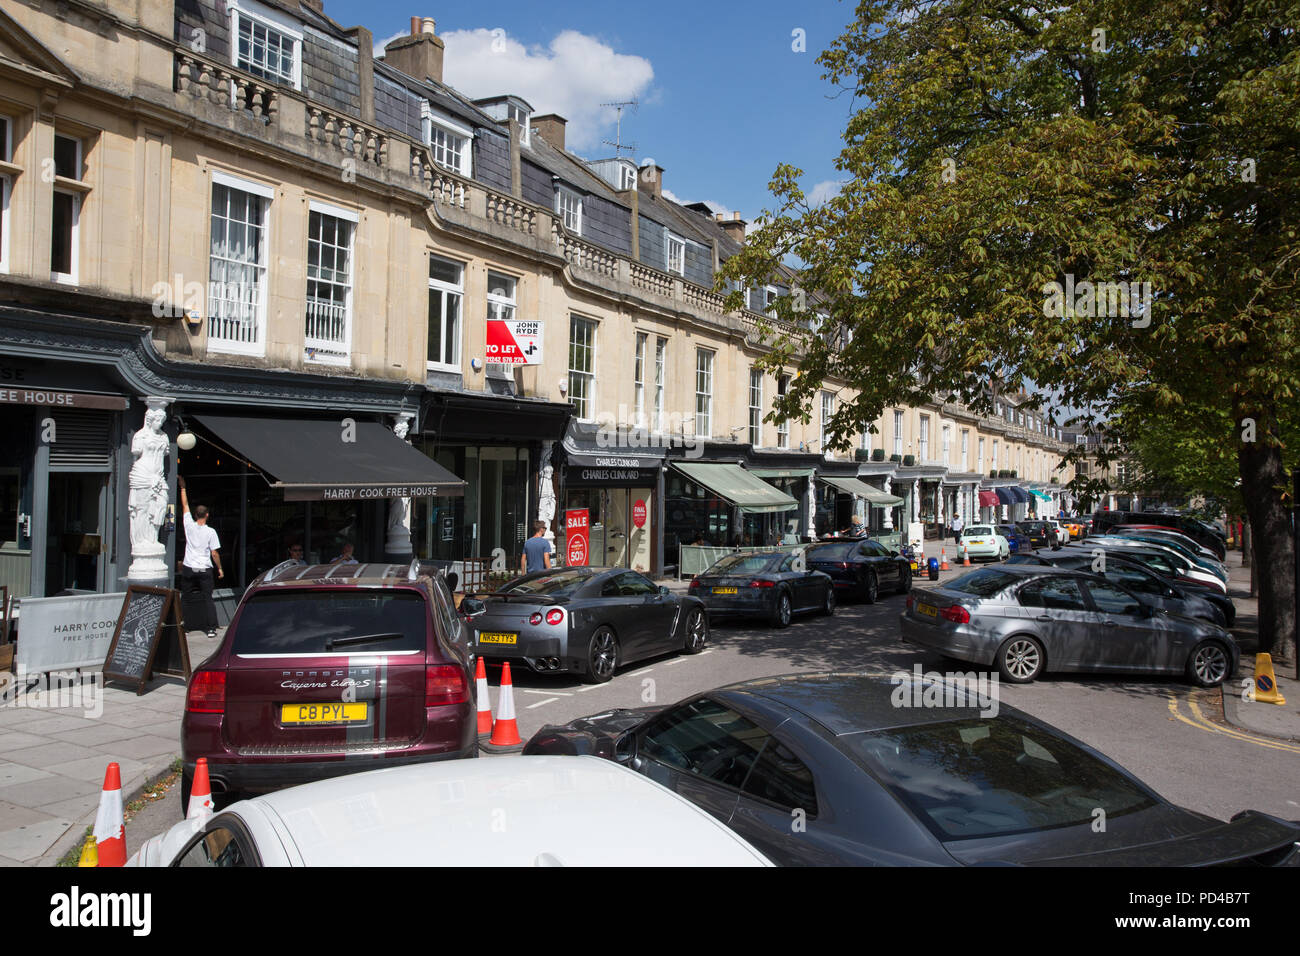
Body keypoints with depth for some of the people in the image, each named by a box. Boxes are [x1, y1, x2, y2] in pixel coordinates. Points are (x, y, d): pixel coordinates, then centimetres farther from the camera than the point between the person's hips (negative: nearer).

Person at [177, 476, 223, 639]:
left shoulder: (189, 526, -1)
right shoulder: (211, 532, -7)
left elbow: (185, 505, 12)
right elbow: (214, 553, -5)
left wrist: (183, 488, 22)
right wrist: (219, 568, 6)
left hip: (188, 569, 2)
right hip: (205, 570, -2)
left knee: (186, 599, 11)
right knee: (207, 599, 1)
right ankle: (211, 628, -5)